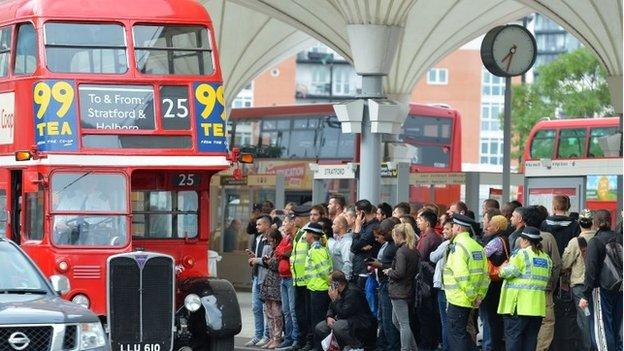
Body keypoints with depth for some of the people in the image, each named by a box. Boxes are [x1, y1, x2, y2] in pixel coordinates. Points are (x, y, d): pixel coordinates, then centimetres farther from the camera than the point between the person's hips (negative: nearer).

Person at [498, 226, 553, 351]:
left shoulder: (522, 254, -9)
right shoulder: (546, 257, 13)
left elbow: (510, 272, -14)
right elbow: (547, 278, 16)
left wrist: (503, 269, 8)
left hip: (519, 304, -7)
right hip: (538, 305, 7)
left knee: (513, 336, -2)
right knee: (531, 337, 9)